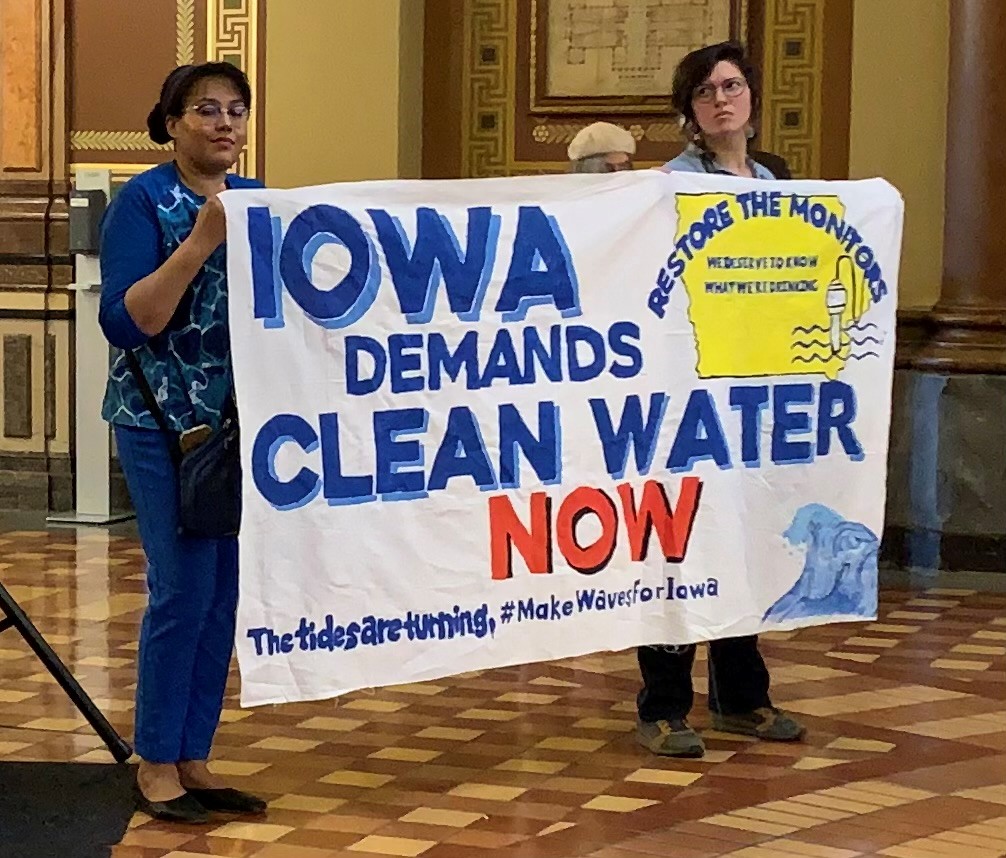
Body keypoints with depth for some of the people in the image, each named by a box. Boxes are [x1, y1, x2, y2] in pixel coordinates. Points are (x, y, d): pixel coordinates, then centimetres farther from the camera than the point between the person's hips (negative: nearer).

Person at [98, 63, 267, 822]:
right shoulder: (143, 202, -9)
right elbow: (125, 322, -19)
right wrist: (200, 242, -25)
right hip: (167, 424, -6)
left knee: (227, 595, 6)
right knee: (184, 591, -9)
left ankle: (194, 760, 15)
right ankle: (156, 766, 4)